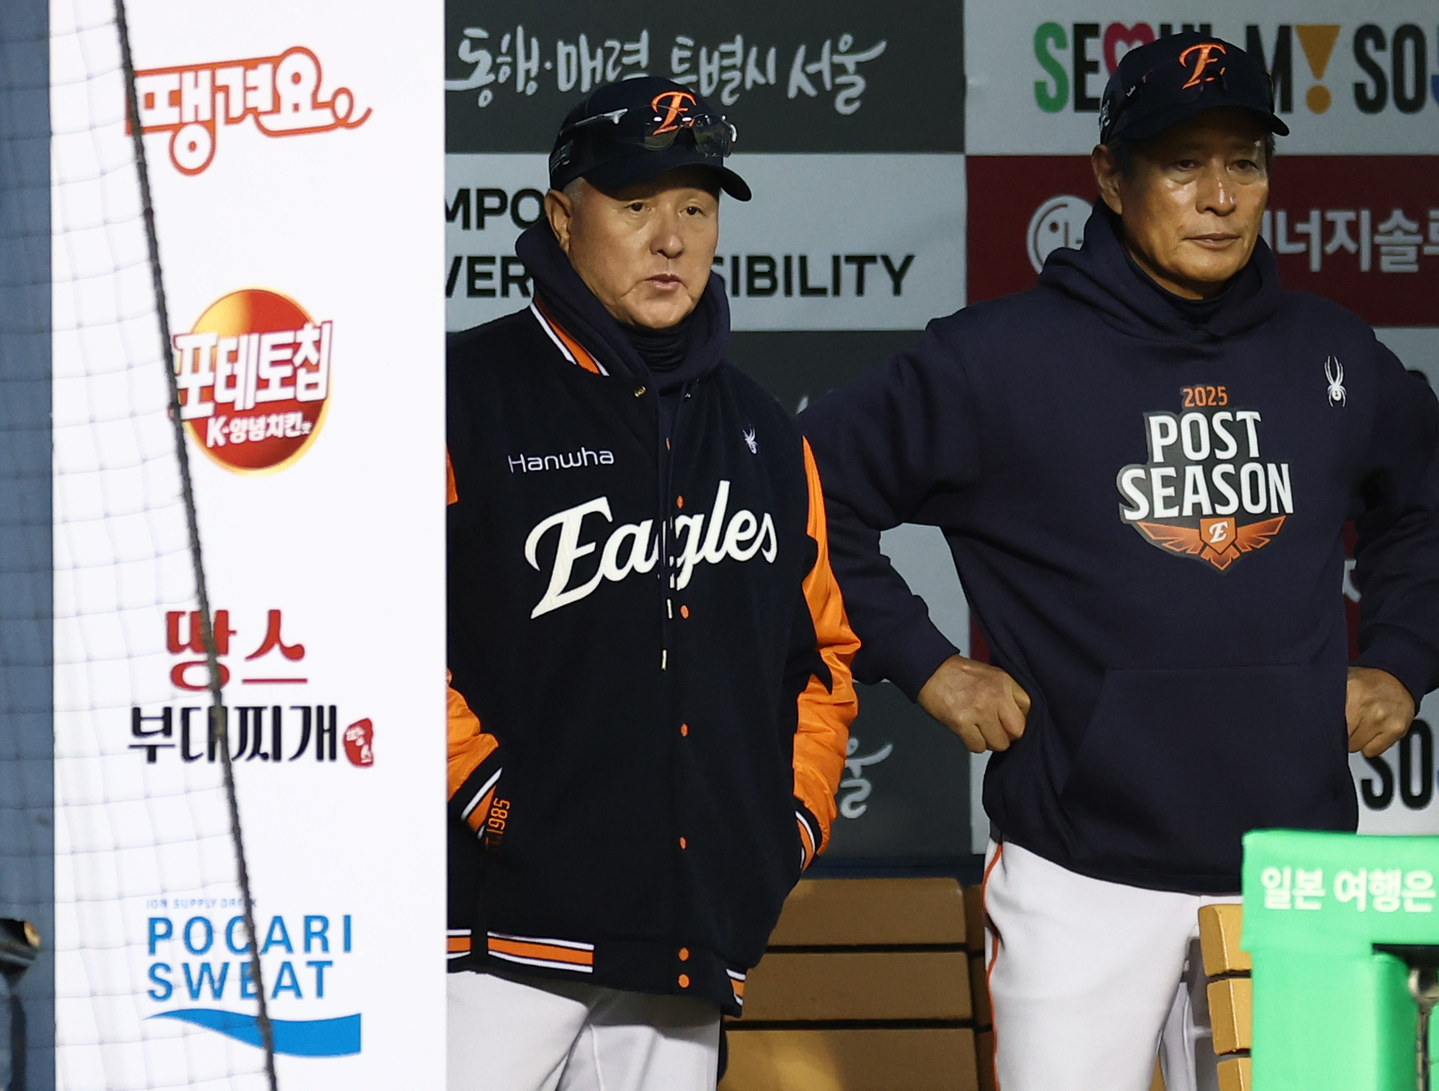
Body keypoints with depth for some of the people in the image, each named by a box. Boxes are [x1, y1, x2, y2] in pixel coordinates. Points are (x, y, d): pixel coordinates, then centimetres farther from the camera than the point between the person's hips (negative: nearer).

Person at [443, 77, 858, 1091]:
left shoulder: (763, 435, 18)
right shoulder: (467, 395, -1)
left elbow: (824, 653, 25)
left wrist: (796, 817, 11)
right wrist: (482, 789, -14)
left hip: (692, 943, 6)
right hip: (504, 924, -6)